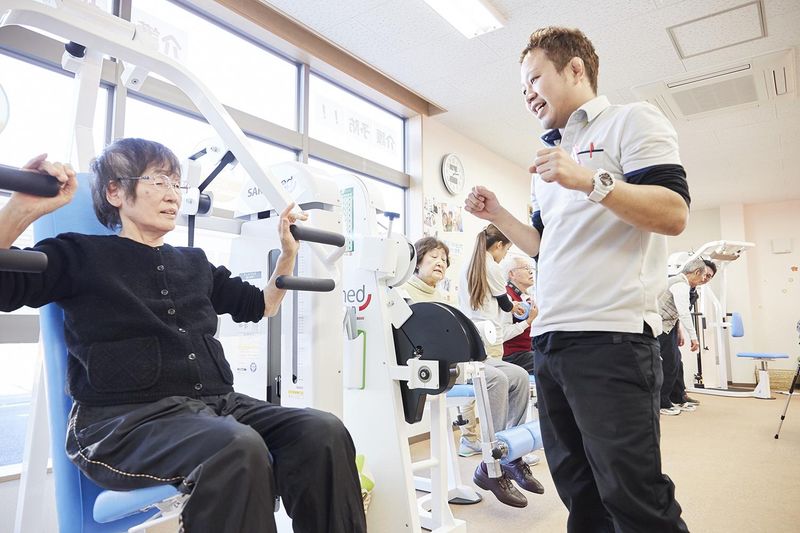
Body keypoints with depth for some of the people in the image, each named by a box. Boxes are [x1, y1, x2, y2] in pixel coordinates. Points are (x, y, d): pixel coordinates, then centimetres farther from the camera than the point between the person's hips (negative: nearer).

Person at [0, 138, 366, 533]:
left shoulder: (194, 263, 21)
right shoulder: (83, 255, 6)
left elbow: (259, 306, 31)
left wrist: (288, 253, 20)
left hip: (215, 405, 6)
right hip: (125, 417, -5)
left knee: (323, 433, -20)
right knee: (238, 447, -37)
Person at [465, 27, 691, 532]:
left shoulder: (632, 120, 2)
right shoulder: (551, 158, 23)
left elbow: (674, 214, -11)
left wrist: (592, 181, -22)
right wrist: (499, 215, 14)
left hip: (611, 337, -8)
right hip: (548, 339, 8)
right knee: (578, 490, 15)